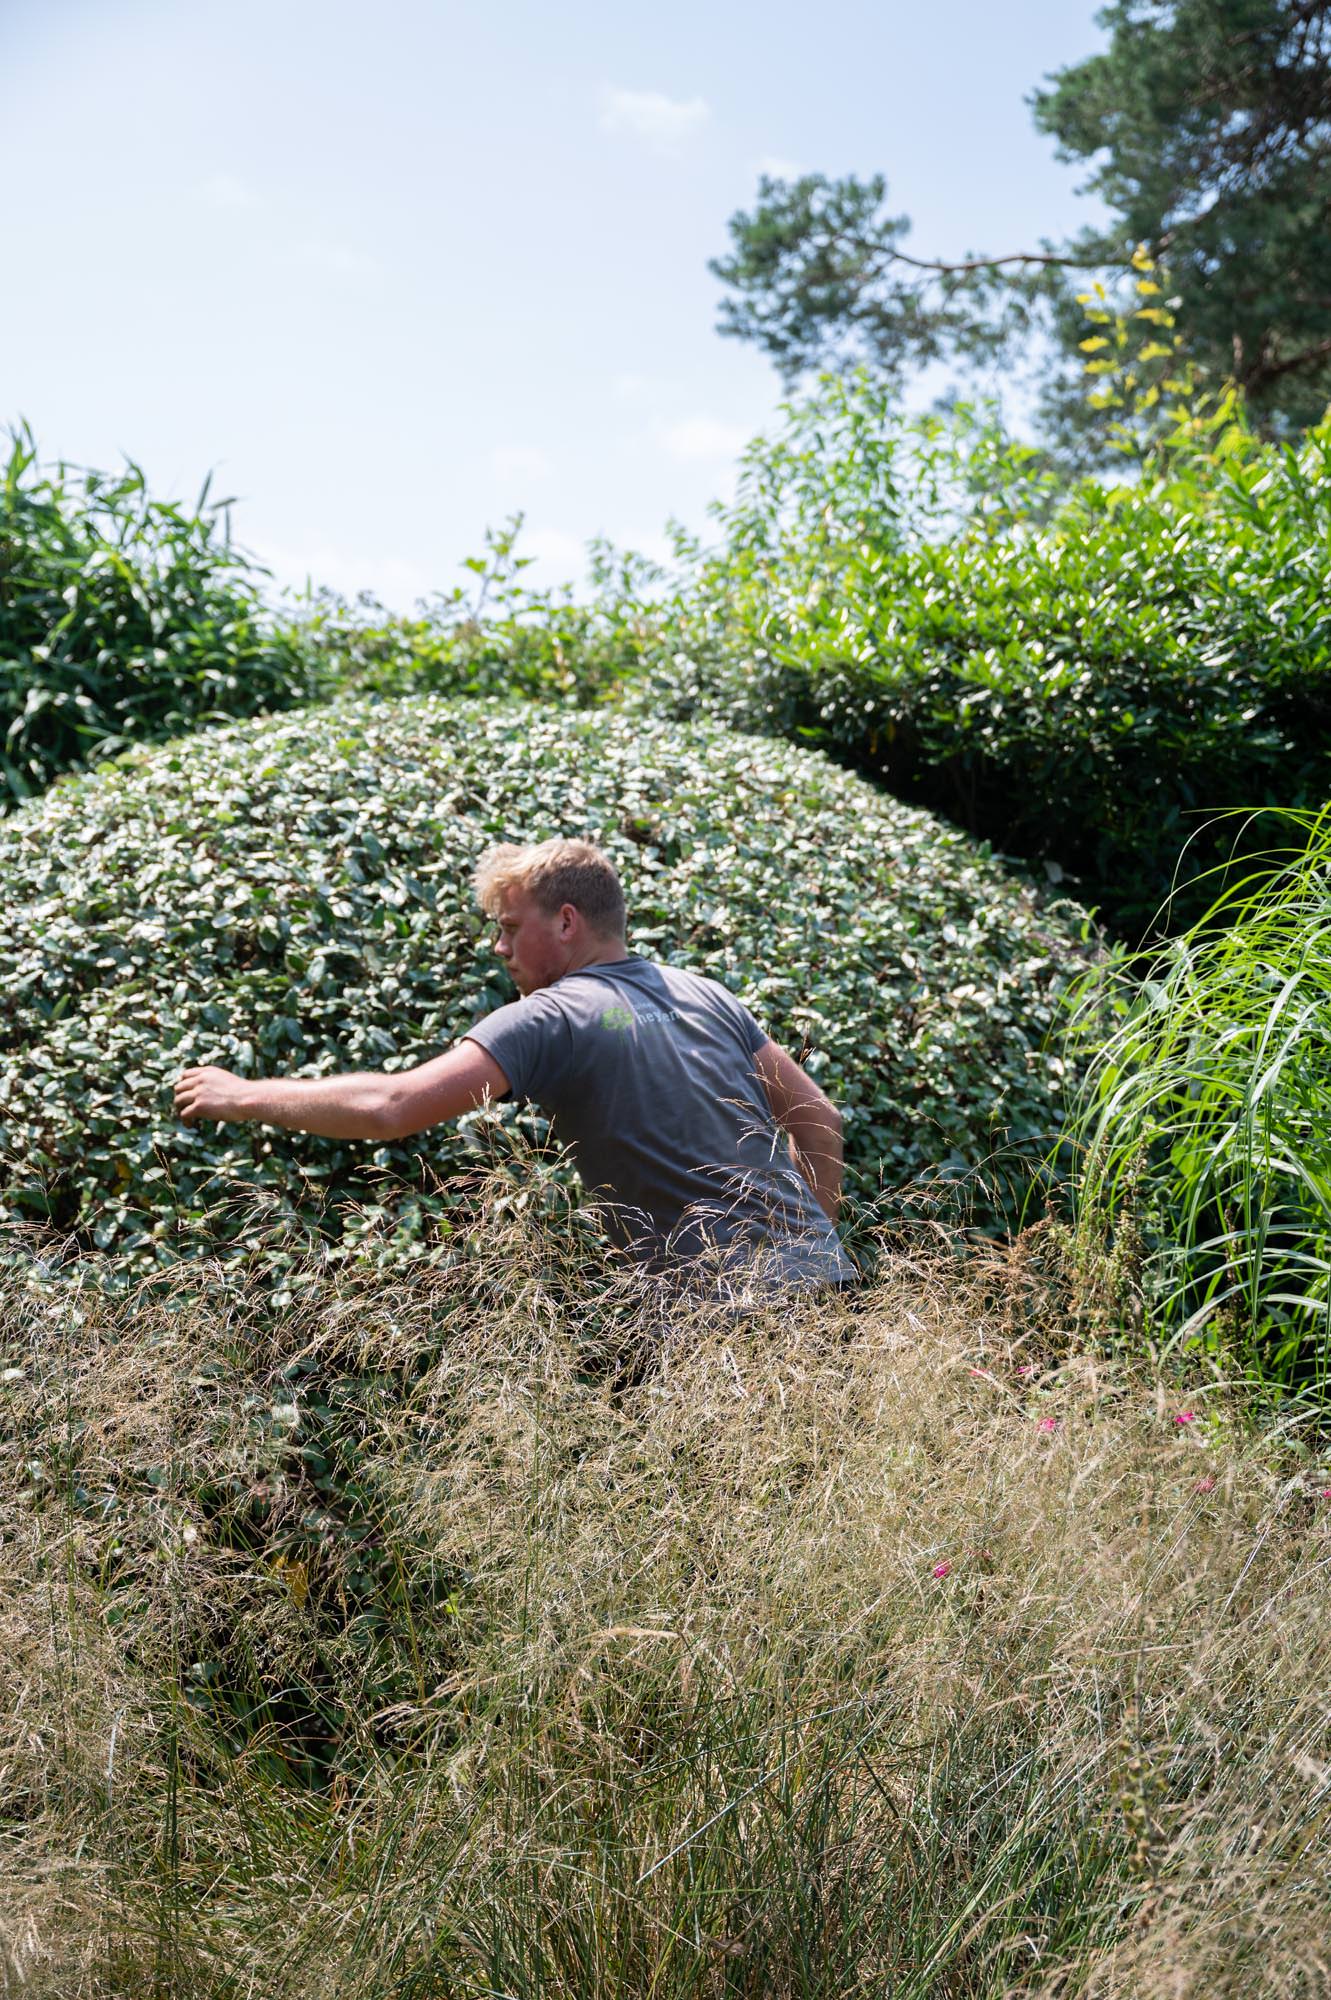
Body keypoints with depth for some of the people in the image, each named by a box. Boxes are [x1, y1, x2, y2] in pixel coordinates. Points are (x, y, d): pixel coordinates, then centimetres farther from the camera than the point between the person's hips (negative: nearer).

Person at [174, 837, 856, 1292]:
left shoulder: (546, 1021, -8)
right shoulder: (708, 996, 13)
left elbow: (389, 1107, -17)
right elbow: (817, 1115, 15)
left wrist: (244, 1096, -5)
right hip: (825, 1273, 7)